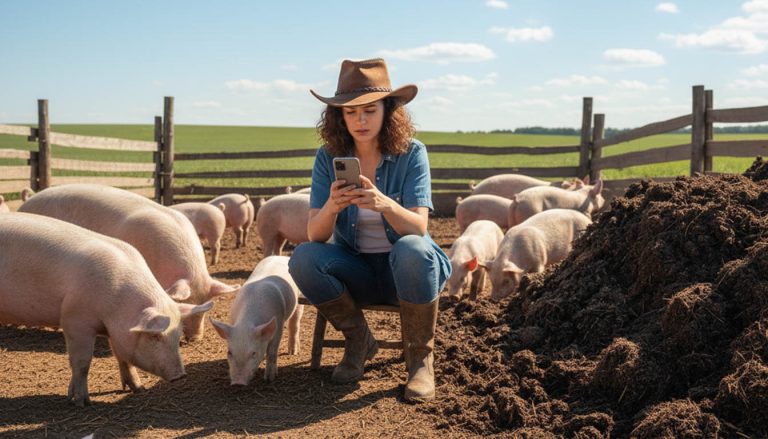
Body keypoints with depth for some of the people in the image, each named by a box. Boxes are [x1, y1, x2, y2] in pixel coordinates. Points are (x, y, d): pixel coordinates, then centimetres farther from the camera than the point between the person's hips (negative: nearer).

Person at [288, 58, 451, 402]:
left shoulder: (411, 153, -11)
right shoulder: (329, 157, -6)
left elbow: (418, 227, -22)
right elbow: (315, 235, -14)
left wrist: (384, 204, -43)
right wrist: (332, 207, -37)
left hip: (404, 270, -2)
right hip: (355, 271, 2)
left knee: (413, 249, -36)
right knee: (303, 259, -26)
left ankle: (420, 356, -14)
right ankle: (358, 340, -2)